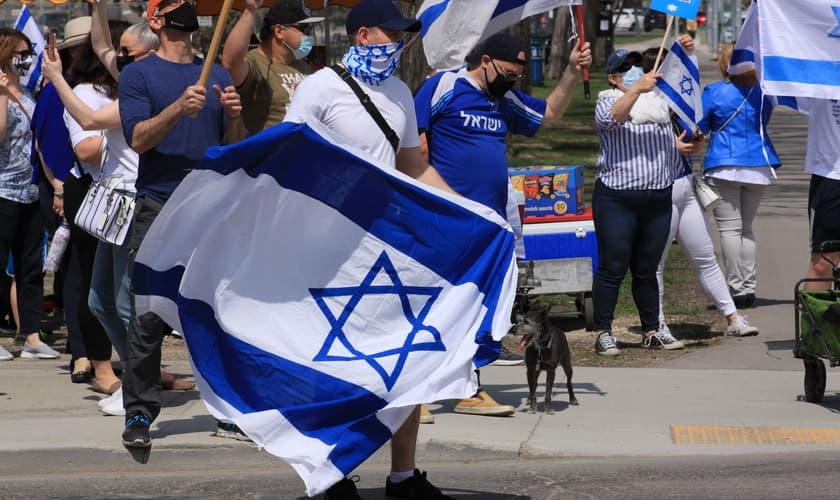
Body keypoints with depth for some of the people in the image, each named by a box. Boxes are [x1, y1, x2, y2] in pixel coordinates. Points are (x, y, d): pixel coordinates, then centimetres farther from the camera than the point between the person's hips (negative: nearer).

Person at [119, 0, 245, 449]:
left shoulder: (218, 76, 16)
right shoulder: (138, 74, 5)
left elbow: (234, 150, 14)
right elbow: (137, 138, -8)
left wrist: (233, 116, -6)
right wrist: (179, 108, -21)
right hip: (158, 208, -4)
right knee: (147, 317, -7)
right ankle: (139, 413, -3)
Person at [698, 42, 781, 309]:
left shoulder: (714, 92, -9)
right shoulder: (764, 92, 5)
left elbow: (698, 127, -1)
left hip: (724, 166, -5)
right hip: (759, 165, 5)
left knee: (730, 228, -1)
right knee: (746, 227, 14)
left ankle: (737, 289, -4)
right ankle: (748, 289, 12)